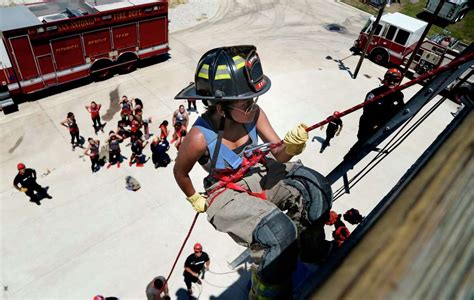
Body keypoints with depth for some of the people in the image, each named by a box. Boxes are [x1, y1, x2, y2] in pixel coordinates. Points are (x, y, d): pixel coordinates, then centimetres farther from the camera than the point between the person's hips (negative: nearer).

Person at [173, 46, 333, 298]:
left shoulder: (252, 113, -18)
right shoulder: (200, 138, -28)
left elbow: (279, 154, -12)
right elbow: (180, 172, -7)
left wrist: (289, 148, -35)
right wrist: (195, 199, 7)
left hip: (258, 173, 5)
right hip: (227, 192, -5)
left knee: (316, 187, -13)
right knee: (280, 231, -26)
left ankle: (309, 249, 15)